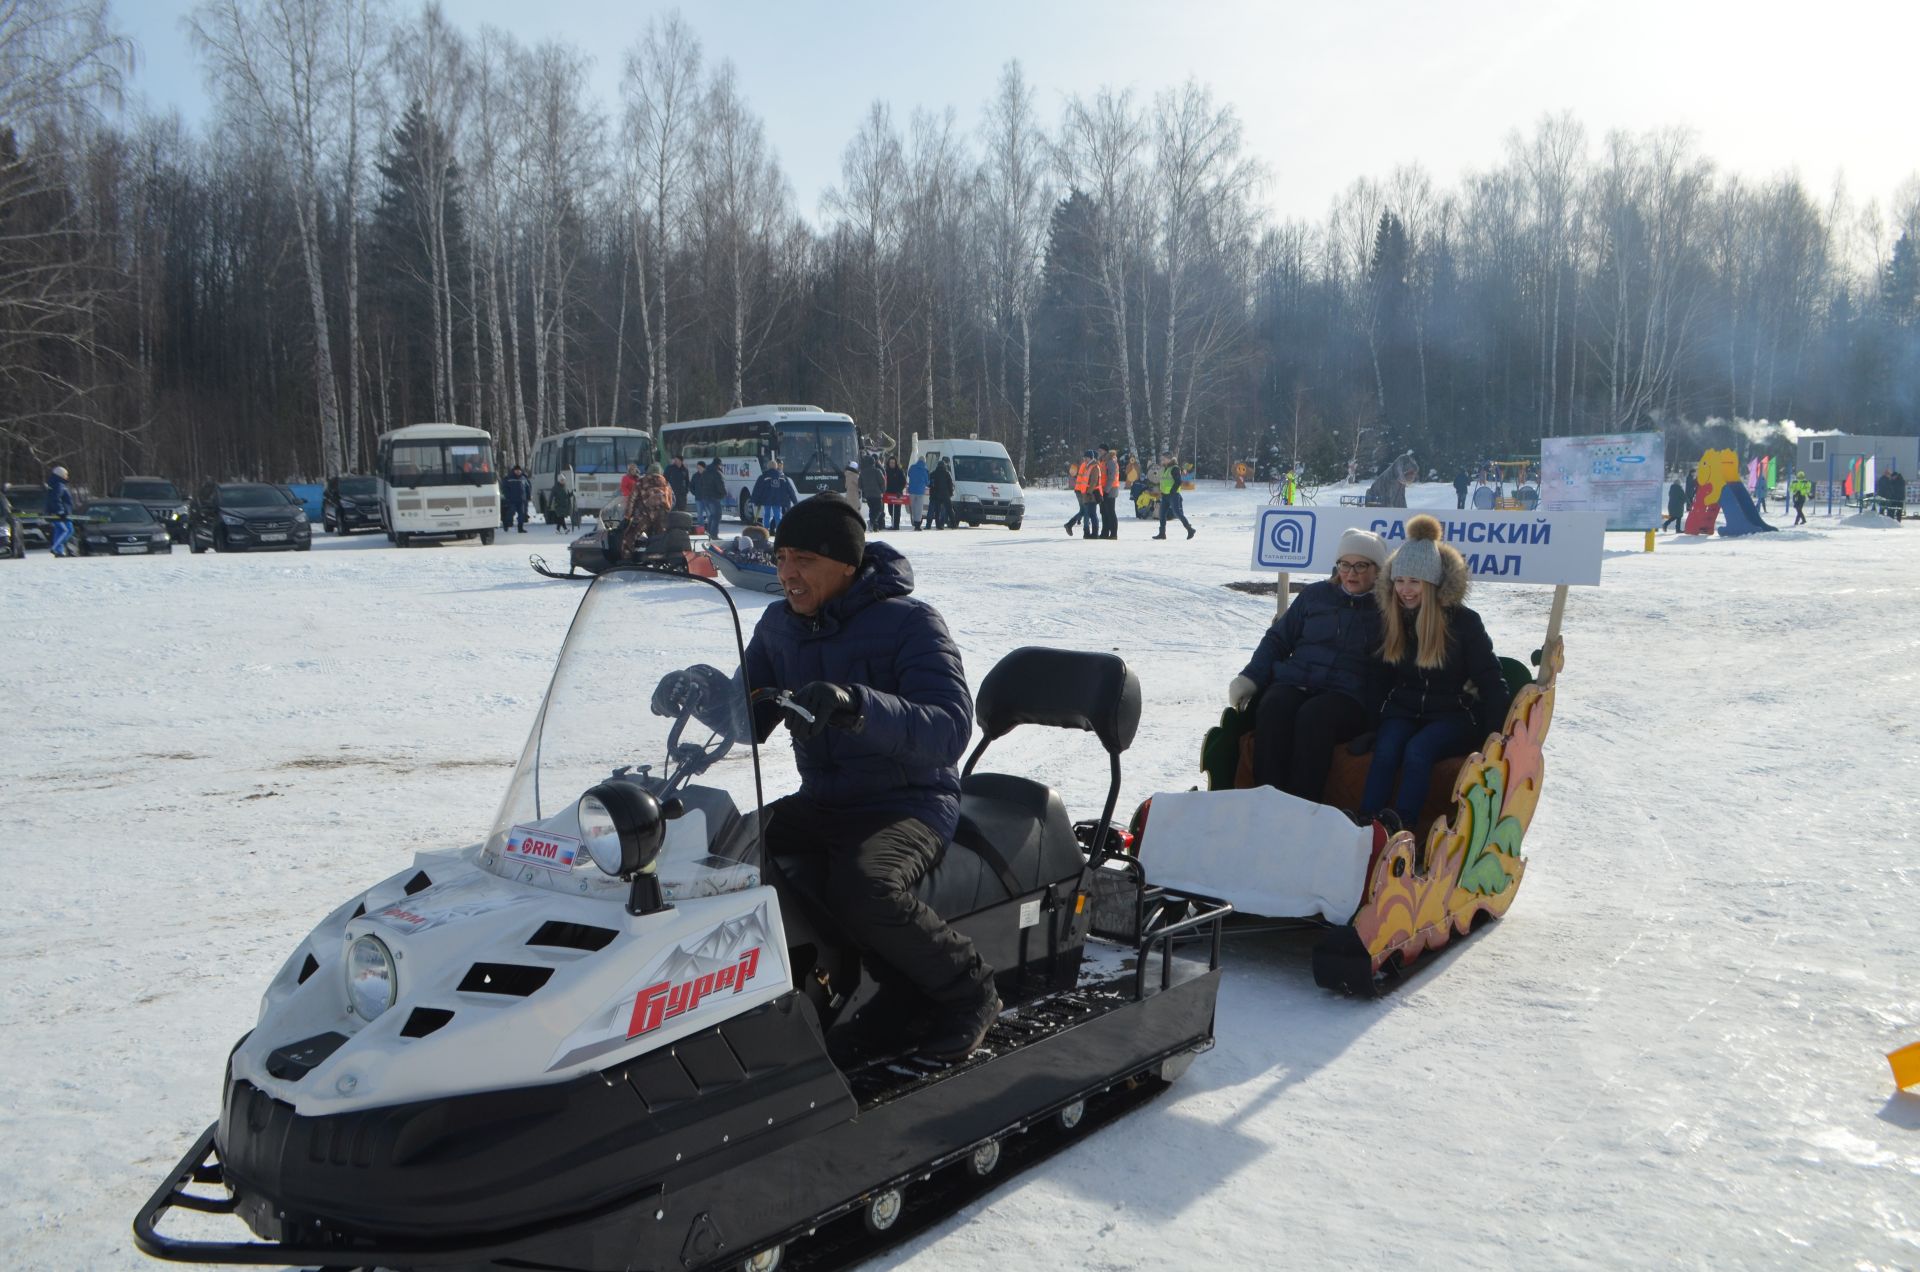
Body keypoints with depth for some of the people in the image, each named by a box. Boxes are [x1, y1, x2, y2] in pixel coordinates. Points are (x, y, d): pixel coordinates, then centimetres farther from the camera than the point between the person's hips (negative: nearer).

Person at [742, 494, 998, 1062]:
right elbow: (748, 721, 12)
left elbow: (950, 728, -28)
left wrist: (854, 705, -44)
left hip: (909, 803, -7)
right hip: (819, 802, 8)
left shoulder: (909, 621, -14)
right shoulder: (779, 625, 7)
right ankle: (901, 988, -9)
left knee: (859, 888, -36)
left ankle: (968, 989, -5)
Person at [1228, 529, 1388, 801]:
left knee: (1313, 716, -37)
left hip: (1348, 695, -3)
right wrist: (1250, 678, 4)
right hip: (1295, 682, 3)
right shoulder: (1315, 595, 20)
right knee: (1273, 708, -33)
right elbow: (1277, 639, 20)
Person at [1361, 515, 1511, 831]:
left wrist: (1497, 735, -12)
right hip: (1402, 712, 3)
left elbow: (1490, 679, -4)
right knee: (1386, 750, -29)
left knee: (1418, 750, -33)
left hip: (1452, 715, -2)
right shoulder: (1389, 618, 5)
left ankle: (1402, 828, -40)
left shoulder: (1464, 621, -6)